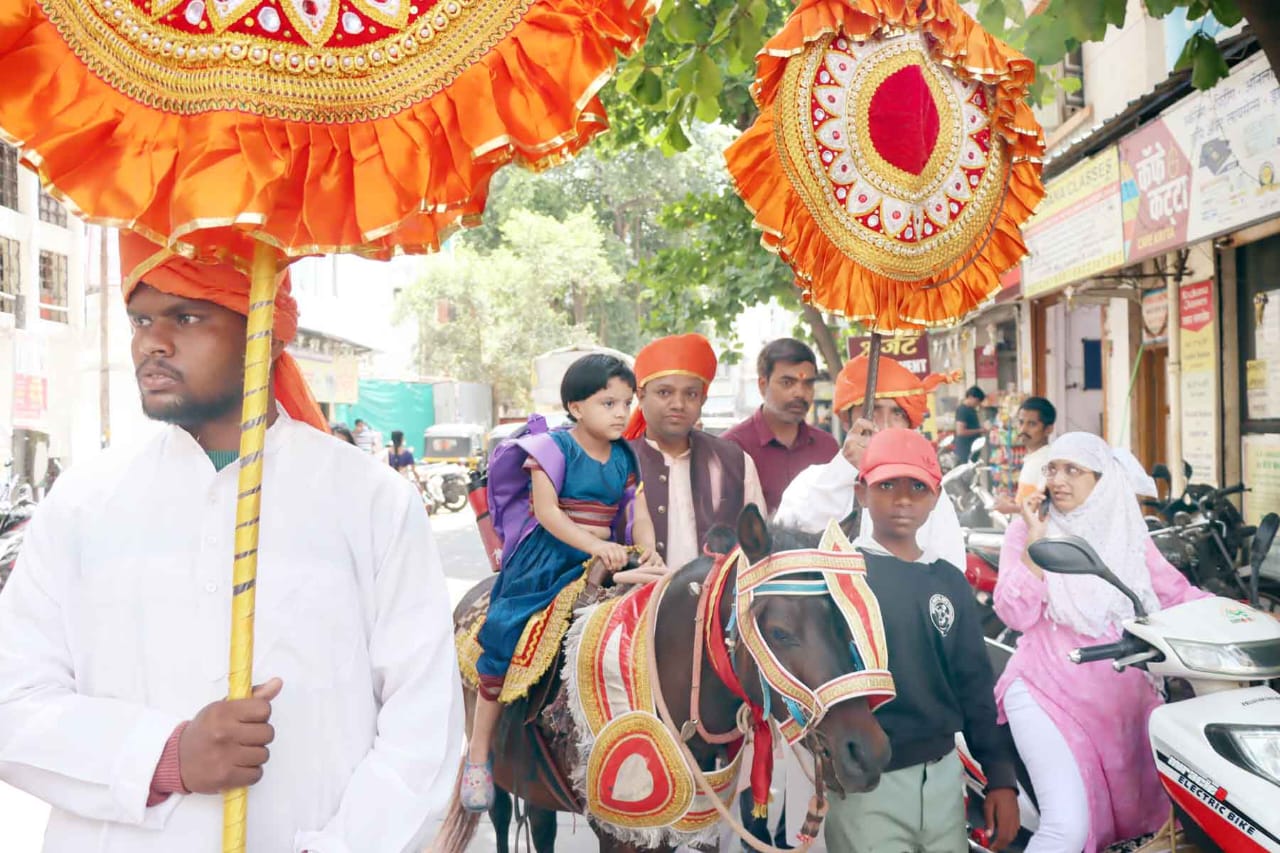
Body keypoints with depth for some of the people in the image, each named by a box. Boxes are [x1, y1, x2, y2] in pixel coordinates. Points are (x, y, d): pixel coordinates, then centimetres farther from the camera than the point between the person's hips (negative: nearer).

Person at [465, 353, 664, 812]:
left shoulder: (625, 456, 7)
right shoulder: (554, 445, -8)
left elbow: (639, 515, 4)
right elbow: (547, 510, -17)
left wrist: (647, 550, -17)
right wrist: (593, 544, -28)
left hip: (601, 564, 5)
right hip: (544, 563, -4)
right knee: (504, 644, -5)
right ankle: (478, 757, 12)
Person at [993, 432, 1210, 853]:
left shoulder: (1128, 531, 8)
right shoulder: (1024, 530, -3)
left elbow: (1176, 592, 7)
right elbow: (1016, 615, -14)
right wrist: (1035, 540, -17)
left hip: (1122, 695, 5)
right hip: (1046, 691, -5)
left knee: (1145, 811, 14)